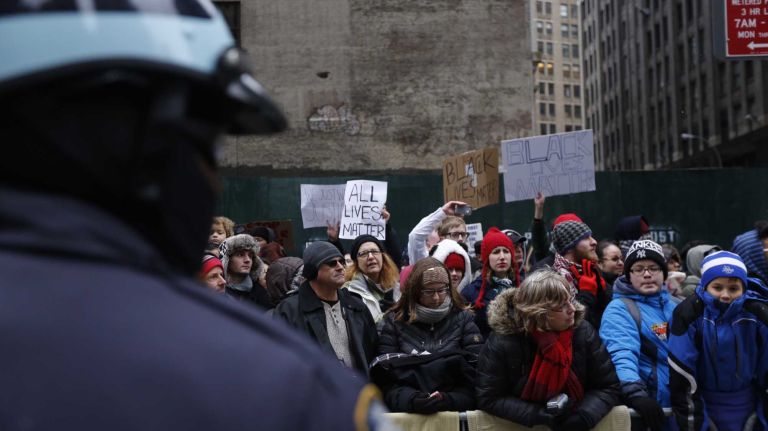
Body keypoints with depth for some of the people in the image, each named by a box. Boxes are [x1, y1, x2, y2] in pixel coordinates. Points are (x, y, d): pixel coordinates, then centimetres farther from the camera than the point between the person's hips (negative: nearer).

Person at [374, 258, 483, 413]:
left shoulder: (463, 318, 11)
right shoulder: (395, 321, 10)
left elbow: (477, 372, 3)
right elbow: (386, 376, 4)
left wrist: (452, 399, -13)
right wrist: (412, 399, -13)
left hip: (456, 409, 0)